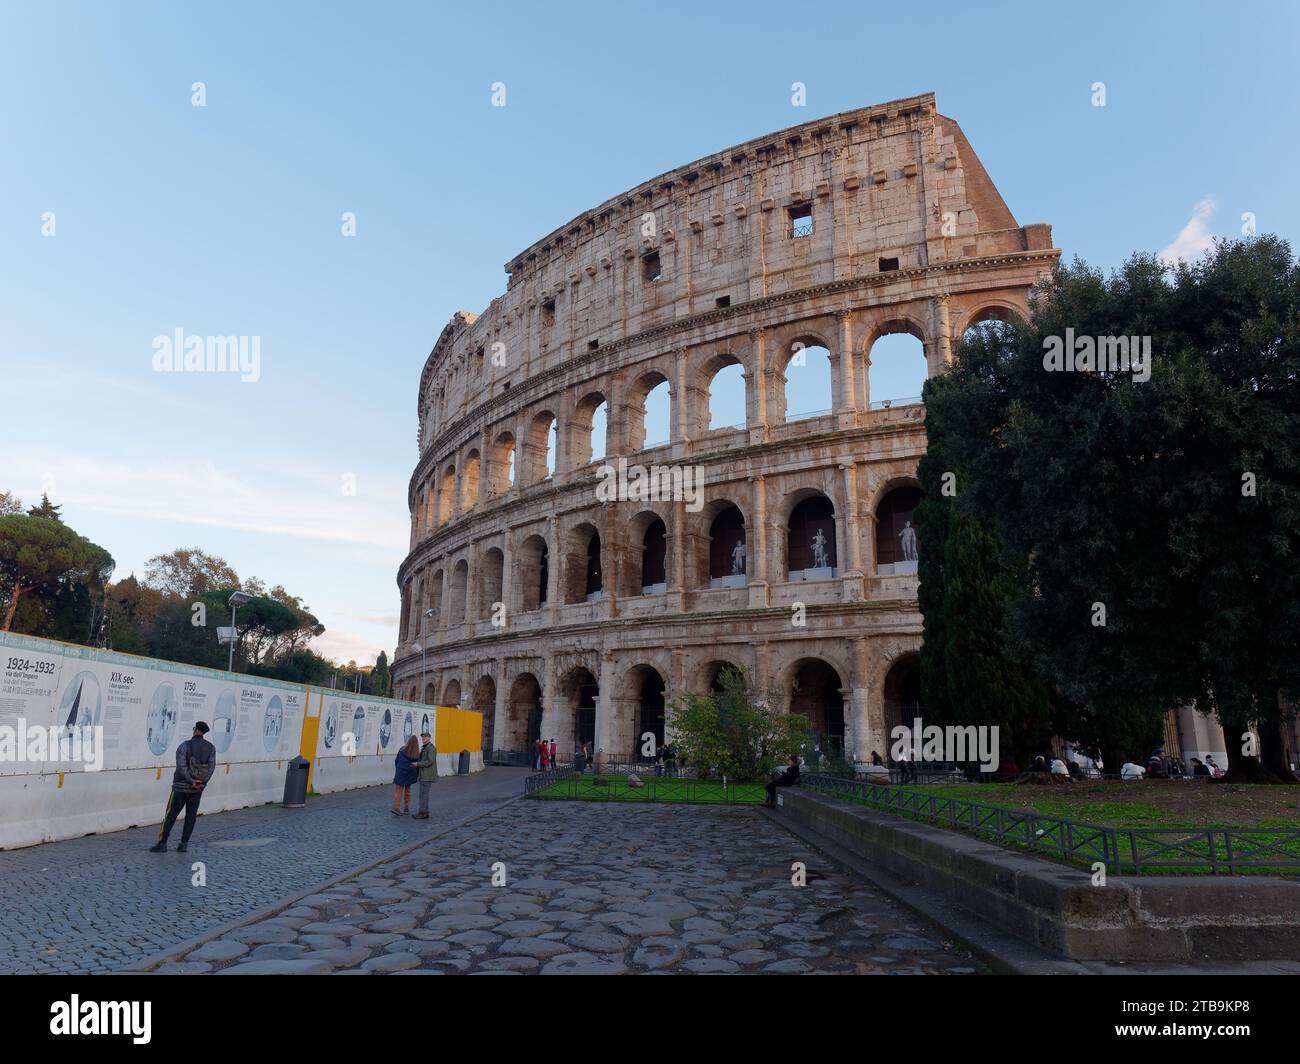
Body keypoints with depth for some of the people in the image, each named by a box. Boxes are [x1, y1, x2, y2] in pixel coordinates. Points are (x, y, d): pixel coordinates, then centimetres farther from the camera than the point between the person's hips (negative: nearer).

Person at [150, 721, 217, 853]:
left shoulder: (184, 746, -10)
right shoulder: (211, 748, -1)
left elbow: (182, 767, -17)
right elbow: (212, 766, -8)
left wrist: (192, 782, -13)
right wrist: (202, 782, -9)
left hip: (181, 786, -3)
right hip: (198, 788, 3)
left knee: (171, 815, 6)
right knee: (191, 815, 9)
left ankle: (162, 843, 10)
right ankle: (184, 844, 9)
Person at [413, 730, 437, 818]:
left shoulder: (431, 748, -15)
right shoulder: (424, 748, 17)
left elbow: (430, 762, -22)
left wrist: (417, 764, -17)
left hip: (428, 775, -10)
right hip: (424, 775, 10)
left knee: (423, 794, -8)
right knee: (424, 794, 10)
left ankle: (422, 814, -5)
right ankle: (425, 813, 13)